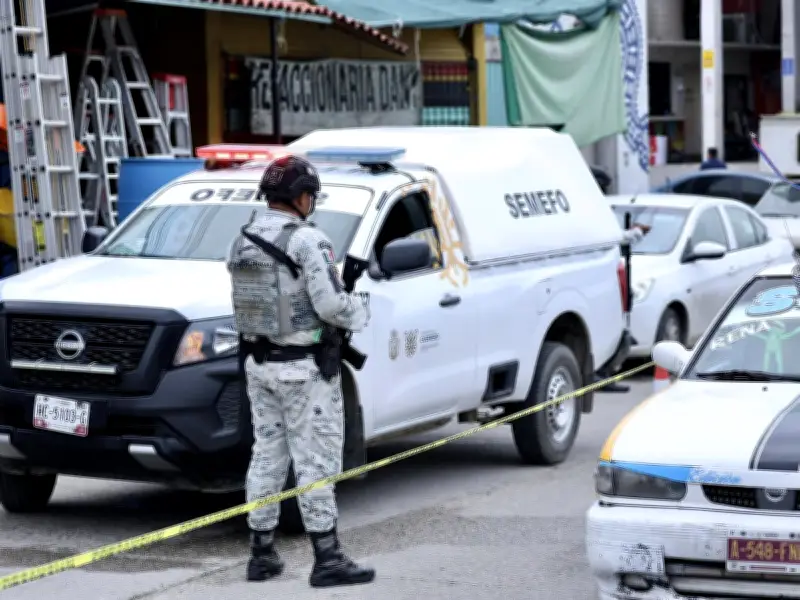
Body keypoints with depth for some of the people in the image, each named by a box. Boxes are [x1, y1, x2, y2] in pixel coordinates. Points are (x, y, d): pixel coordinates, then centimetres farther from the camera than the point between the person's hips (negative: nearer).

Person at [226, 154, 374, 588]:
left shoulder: (242, 241, 8)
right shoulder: (307, 241, -16)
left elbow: (247, 302, 9)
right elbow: (330, 305, -21)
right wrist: (360, 310, 1)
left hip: (258, 363, 7)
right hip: (303, 366, -7)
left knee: (266, 455, 13)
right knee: (315, 460, -4)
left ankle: (262, 554, 17)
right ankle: (327, 559, -2)